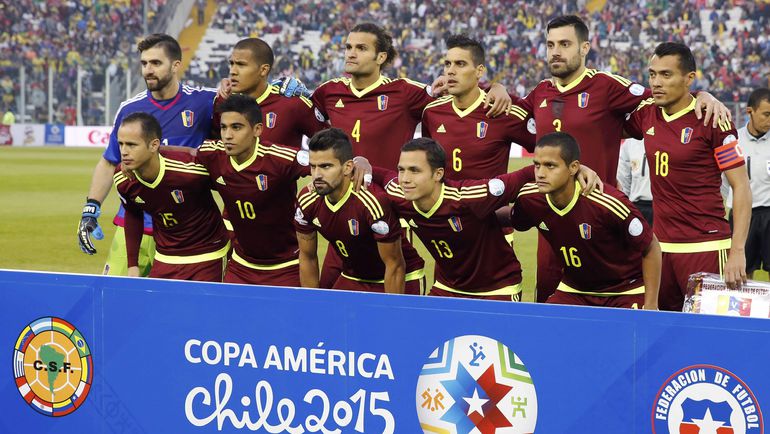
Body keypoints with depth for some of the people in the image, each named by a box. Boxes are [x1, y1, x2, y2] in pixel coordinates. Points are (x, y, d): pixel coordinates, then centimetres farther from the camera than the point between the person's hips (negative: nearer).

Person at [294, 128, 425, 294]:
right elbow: (307, 257, 1)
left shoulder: (375, 202, -32)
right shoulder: (306, 201, -15)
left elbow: (395, 266, -22)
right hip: (351, 279, 5)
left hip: (402, 282, -5)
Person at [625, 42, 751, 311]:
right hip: (659, 246, 6)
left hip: (705, 247, -6)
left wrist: (737, 251, -16)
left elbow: (741, 187, -9)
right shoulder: (646, 114, 7)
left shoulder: (712, 120, -9)